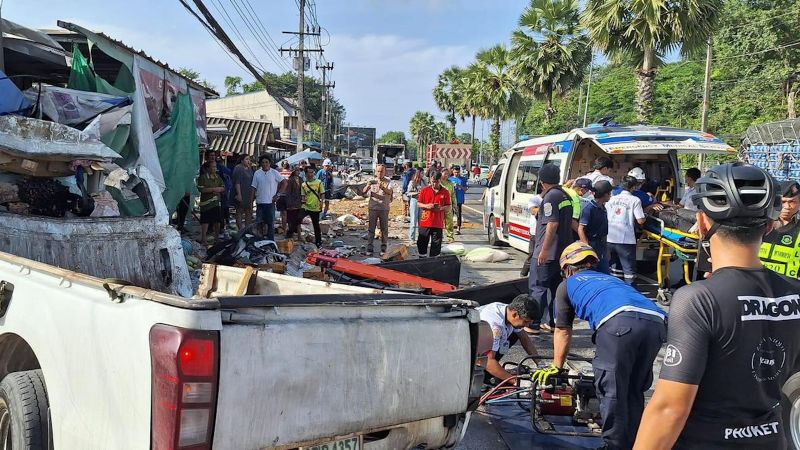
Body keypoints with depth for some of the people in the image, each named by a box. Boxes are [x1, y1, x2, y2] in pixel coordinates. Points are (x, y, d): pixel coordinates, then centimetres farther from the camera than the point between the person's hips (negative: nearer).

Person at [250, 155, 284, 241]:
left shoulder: (274, 173, -2)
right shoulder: (257, 173, 4)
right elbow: (254, 188, 6)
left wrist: (277, 194, -5)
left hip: (270, 202, -2)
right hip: (259, 202, 2)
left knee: (271, 223, 5)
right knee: (259, 222, 7)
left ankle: (271, 241, 12)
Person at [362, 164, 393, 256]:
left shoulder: (388, 182, 2)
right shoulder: (372, 181, 6)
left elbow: (390, 192, -17)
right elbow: (364, 191, -7)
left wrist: (383, 188, -38)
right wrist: (368, 185, -29)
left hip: (384, 209, 0)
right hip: (373, 208, 1)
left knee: (384, 229, 4)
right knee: (371, 228, 1)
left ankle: (383, 249, 13)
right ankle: (369, 249, 5)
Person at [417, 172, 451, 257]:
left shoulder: (445, 192, 2)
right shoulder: (424, 190, 2)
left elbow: (448, 206, 6)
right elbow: (418, 204, 4)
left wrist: (441, 208, -14)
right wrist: (426, 206, -14)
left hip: (438, 223, 0)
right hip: (425, 222, 1)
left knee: (436, 244, 3)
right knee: (422, 242, 6)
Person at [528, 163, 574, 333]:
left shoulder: (550, 197, -16)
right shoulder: (565, 196, 12)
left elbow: (552, 224, -23)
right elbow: (570, 222, 20)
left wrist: (544, 250, -22)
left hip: (547, 253, -9)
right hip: (563, 252, 9)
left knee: (537, 287, 0)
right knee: (556, 287, 14)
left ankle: (534, 324, 3)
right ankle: (554, 322, 20)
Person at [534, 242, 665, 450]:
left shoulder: (567, 285, 28)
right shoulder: (610, 279, 42)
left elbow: (562, 331, 34)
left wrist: (556, 367, 47)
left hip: (621, 322, -6)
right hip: (657, 321, 6)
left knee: (611, 391, 6)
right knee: (634, 391, 20)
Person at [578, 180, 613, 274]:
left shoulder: (603, 208, 9)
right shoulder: (589, 209, -17)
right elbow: (580, 229, -20)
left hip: (602, 246, 8)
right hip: (592, 246, -8)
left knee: (605, 274, 13)